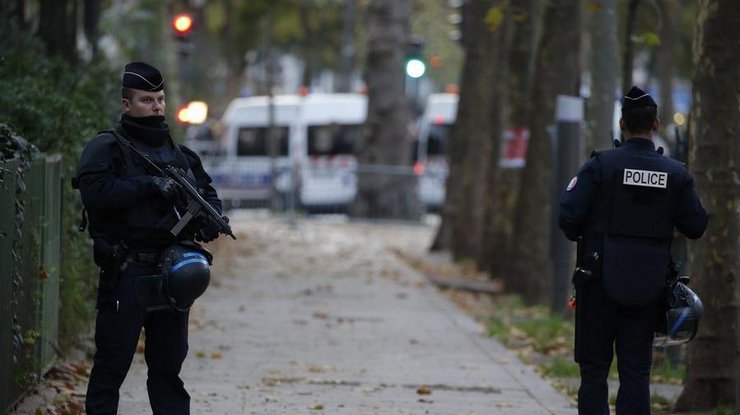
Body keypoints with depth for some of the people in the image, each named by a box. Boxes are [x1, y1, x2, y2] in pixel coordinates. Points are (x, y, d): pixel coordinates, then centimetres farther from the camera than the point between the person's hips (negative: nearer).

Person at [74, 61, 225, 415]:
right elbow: (94, 191, -20)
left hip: (172, 271, 6)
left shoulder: (178, 153, 17)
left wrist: (210, 218, 1)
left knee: (169, 363, 13)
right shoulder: (106, 147, -3)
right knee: (112, 362, -3)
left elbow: (207, 192, 24)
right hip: (127, 272, -6)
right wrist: (148, 185, -22)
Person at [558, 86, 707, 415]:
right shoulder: (675, 174, -1)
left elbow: (568, 215, -12)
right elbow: (696, 226, 2)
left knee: (594, 366, 5)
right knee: (636, 369, 6)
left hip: (601, 280, -2)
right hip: (649, 286, 2)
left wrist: (582, 237, 9)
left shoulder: (601, 165, -9)